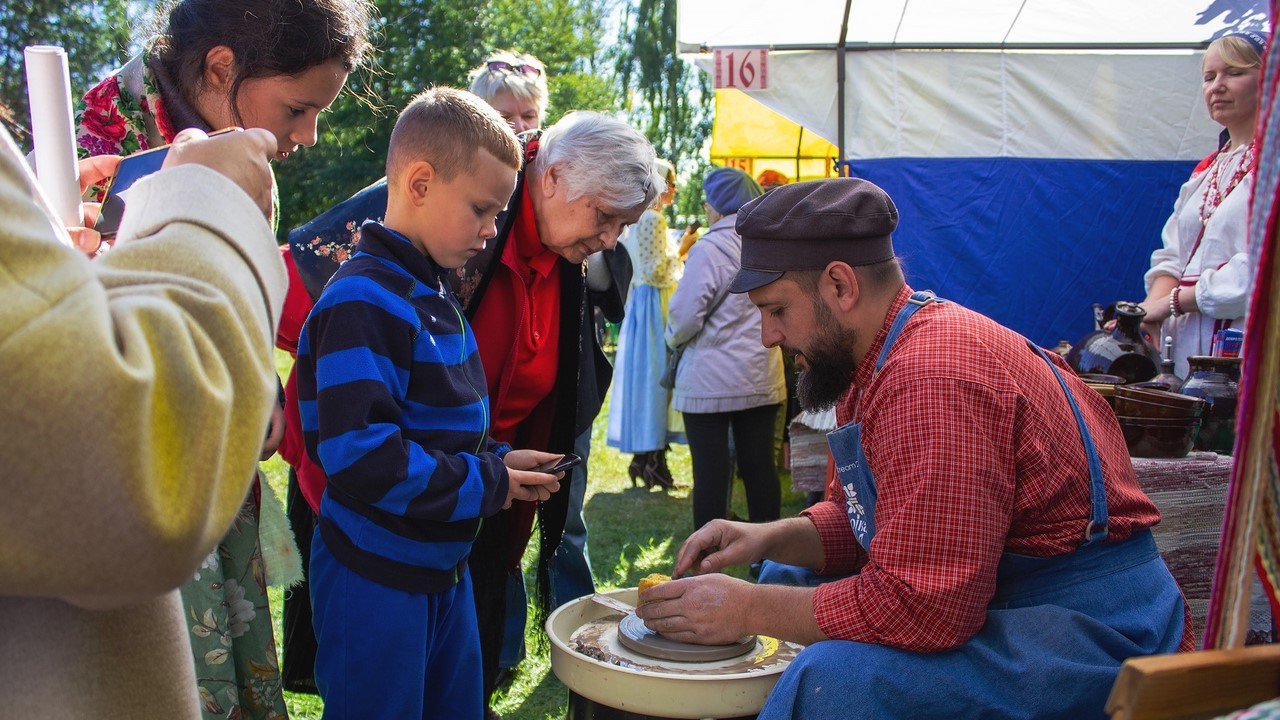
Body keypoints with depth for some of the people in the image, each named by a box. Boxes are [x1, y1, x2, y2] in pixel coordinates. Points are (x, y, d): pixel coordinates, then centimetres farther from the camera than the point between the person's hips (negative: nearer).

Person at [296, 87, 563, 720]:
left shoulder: (432, 295, 10)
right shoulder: (363, 304, -22)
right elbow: (359, 456, -30)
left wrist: (498, 460, 1)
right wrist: (485, 484, -21)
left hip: (443, 567, 9)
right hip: (376, 578, -9)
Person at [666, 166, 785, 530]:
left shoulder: (710, 248, -13)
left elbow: (686, 314, -15)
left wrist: (673, 338, 4)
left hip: (711, 379, -6)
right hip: (762, 376, 6)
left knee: (711, 472, 1)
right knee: (760, 466, 11)